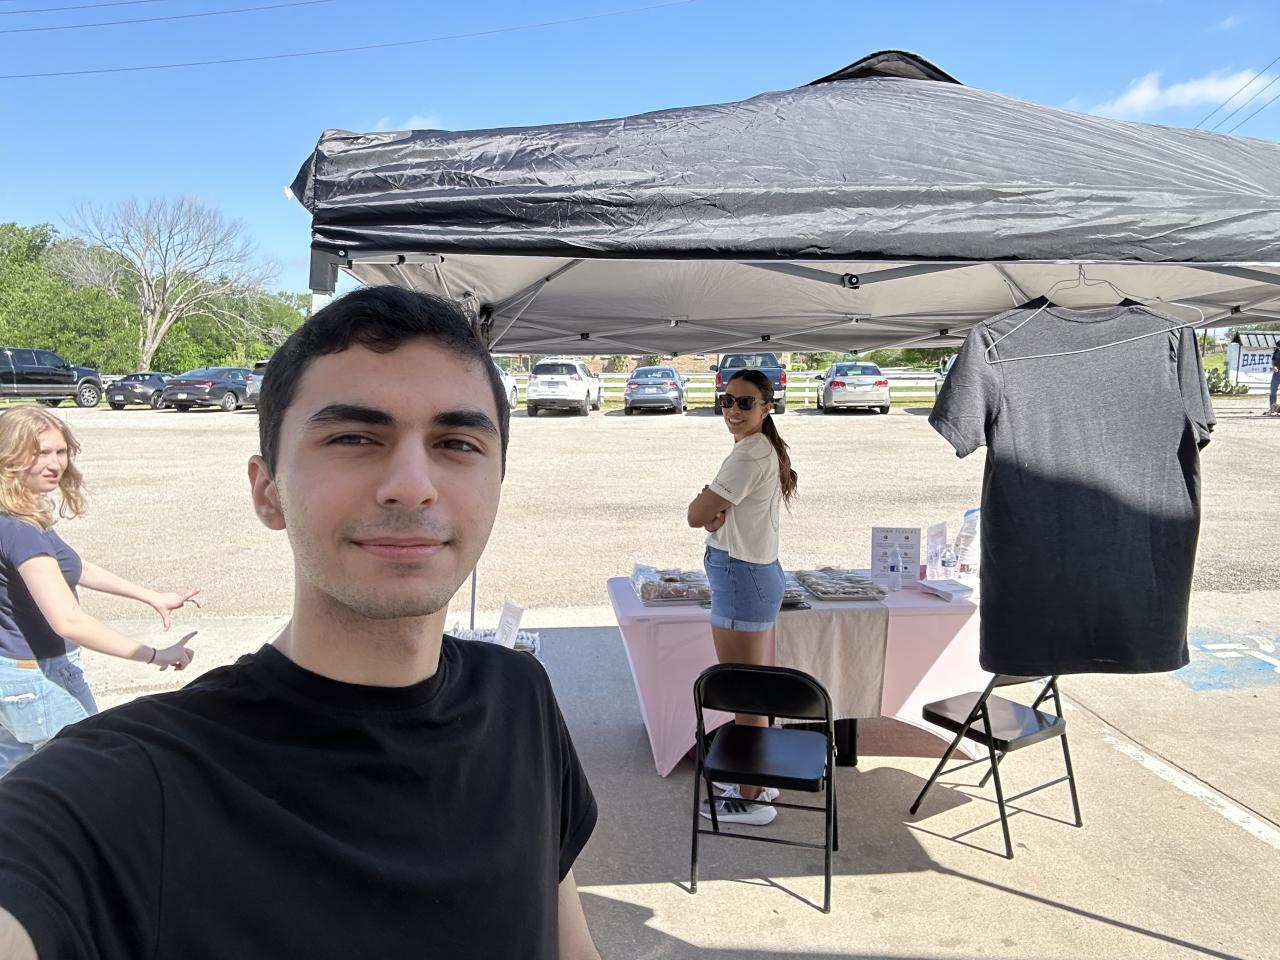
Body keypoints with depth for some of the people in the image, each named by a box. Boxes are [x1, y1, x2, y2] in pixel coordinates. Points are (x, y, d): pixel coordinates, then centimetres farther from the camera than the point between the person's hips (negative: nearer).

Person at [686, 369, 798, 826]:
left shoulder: (750, 455, -19)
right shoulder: (764, 450, 14)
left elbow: (696, 515, -17)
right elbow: (706, 514, 11)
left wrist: (707, 506, 2)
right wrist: (717, 511, -9)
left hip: (741, 578, -11)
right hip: (757, 571, 11)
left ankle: (750, 799, 12)